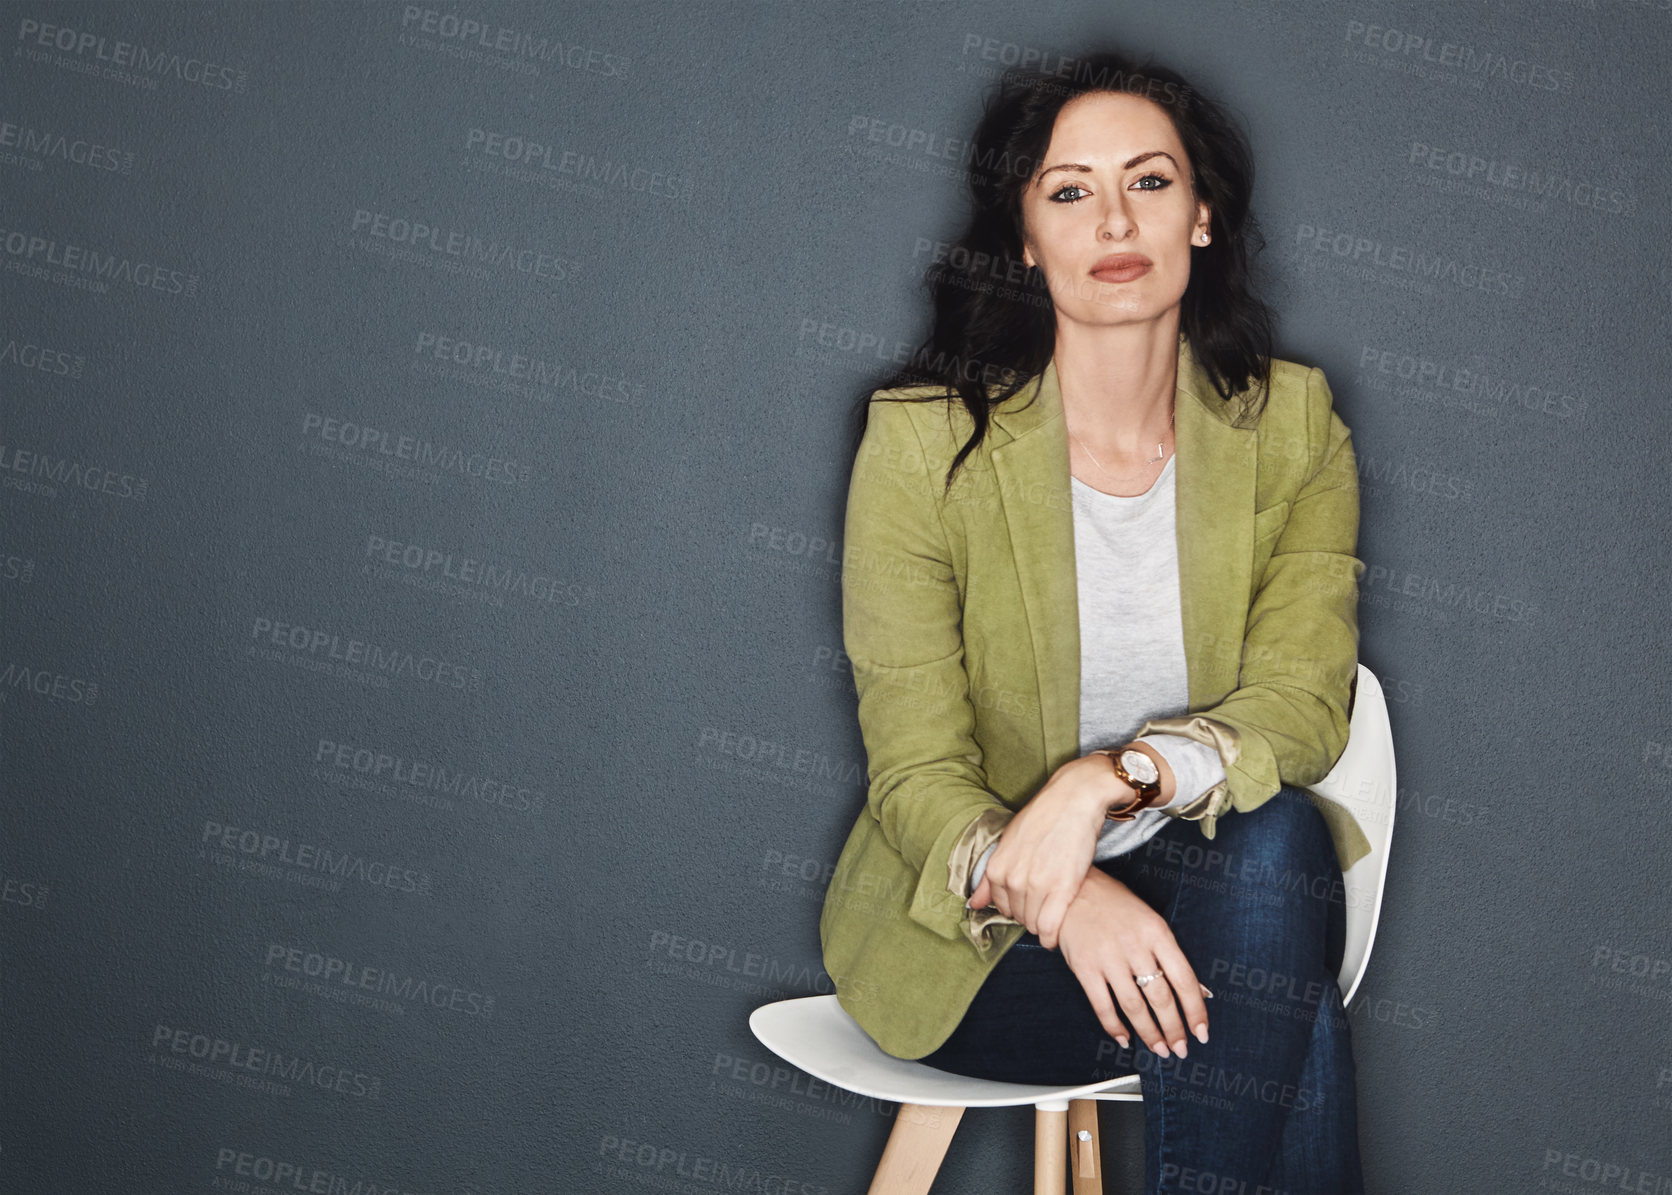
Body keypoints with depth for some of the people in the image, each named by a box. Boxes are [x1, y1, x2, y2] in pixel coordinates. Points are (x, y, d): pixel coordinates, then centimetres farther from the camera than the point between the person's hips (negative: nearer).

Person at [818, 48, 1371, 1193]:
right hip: (969, 929, -2)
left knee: (1272, 835, -33)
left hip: (1207, 883, 3)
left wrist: (1111, 776, -31)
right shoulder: (924, 440, -10)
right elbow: (914, 775, -12)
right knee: (1293, 1030, -28)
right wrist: (1057, 899, -34)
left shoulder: (1292, 424, -1)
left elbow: (1303, 704, -10)